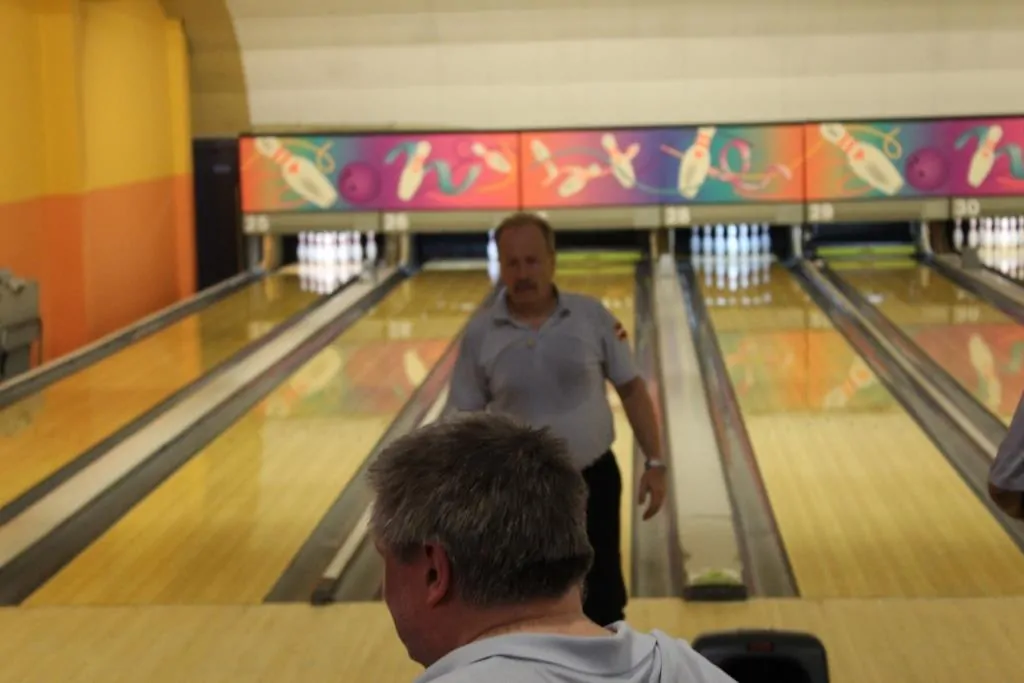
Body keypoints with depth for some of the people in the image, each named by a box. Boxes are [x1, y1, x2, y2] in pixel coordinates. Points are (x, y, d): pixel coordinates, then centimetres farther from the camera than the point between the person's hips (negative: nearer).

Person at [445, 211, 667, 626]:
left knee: (604, 603, 8)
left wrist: (654, 463, -3)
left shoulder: (592, 316, -6)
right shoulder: (480, 334, -7)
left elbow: (632, 389, 1)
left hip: (593, 482, 0)